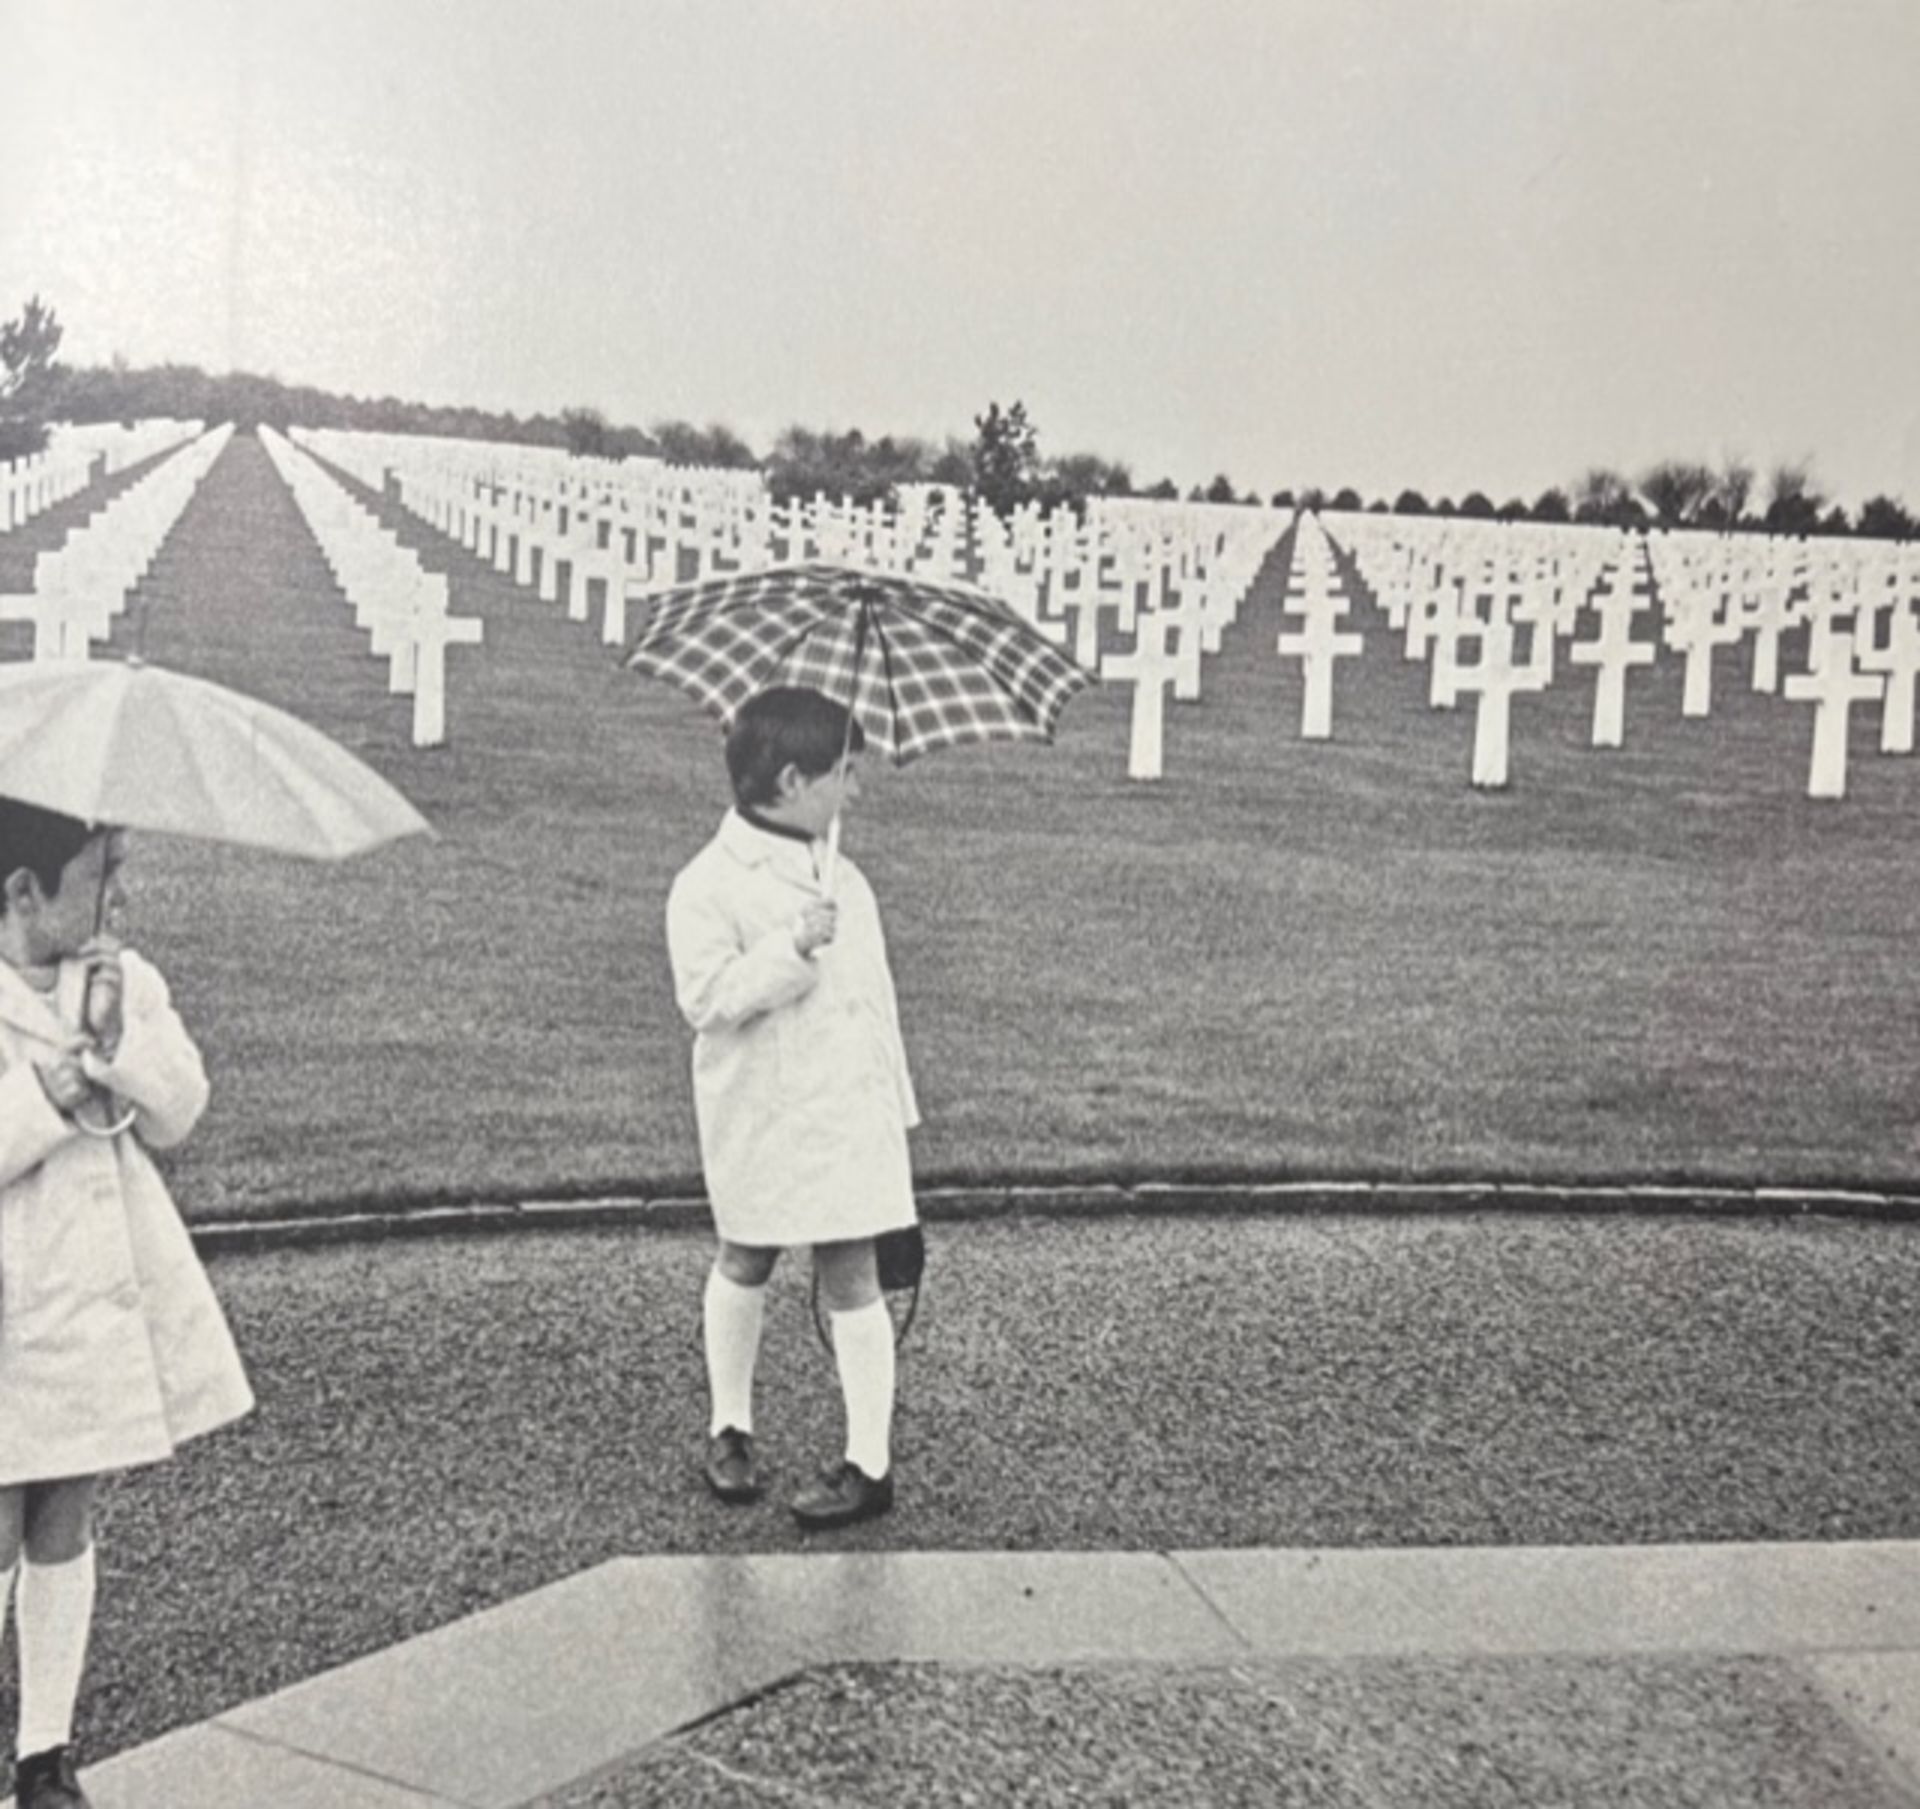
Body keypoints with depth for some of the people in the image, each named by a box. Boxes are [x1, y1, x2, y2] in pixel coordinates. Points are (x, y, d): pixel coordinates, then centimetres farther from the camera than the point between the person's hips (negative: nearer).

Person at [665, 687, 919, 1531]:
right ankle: (729, 1427, 32)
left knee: (850, 1277, 2)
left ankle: (870, 1462, 5)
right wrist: (792, 947, -26)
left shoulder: (844, 880, 8)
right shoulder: (709, 885, -11)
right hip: (758, 1118, -4)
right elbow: (707, 996, -20)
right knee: (745, 1265, 13)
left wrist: (896, 1097, 15)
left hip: (849, 1113, 4)